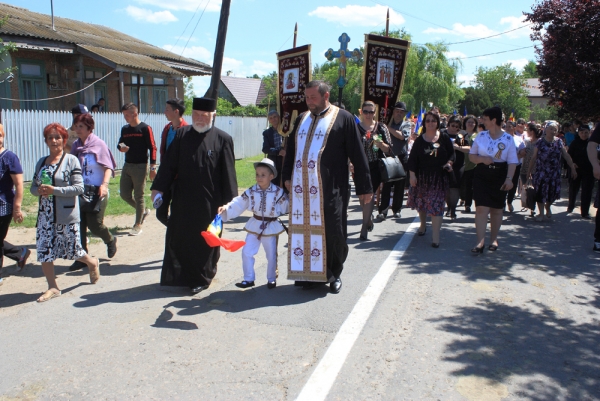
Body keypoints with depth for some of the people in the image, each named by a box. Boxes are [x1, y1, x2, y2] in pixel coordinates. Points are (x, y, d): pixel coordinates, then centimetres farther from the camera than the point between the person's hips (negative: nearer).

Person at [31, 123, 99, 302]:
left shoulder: (71, 160, -7)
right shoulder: (41, 162, 10)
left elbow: (79, 188, -13)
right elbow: (33, 187, 13)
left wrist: (54, 190, -21)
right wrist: (39, 190, -11)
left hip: (66, 215, -5)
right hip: (45, 215, 5)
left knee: (72, 250, 6)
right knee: (44, 251, 3)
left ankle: (93, 263, 36)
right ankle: (53, 287, 16)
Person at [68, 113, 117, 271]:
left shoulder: (99, 144, -5)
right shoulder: (76, 145, 10)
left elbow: (108, 167, -8)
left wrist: (104, 184, -22)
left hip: (96, 192, -5)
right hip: (79, 191, 5)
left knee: (95, 225, -4)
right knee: (79, 225, 2)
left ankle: (110, 241, 27)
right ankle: (81, 257, 13)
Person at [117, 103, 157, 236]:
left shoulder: (145, 128, -8)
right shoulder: (125, 129, 11)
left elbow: (152, 148, -10)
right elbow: (120, 143, 21)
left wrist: (153, 167, -15)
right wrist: (121, 147, -5)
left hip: (140, 166, -7)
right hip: (127, 166, 7)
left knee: (138, 196, -1)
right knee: (124, 195, 8)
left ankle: (138, 225, 9)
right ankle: (144, 211, 31)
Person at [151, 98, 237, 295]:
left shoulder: (223, 139, -7)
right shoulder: (182, 134, 2)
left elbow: (228, 174, -6)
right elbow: (169, 164, 3)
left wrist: (228, 201, -8)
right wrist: (158, 188, -3)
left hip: (209, 203, -3)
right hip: (182, 201, 3)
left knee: (205, 242, 9)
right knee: (178, 239, 12)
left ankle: (201, 278, 26)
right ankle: (179, 276, 31)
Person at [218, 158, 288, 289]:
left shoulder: (278, 192, -12)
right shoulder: (251, 191, -6)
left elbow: (287, 207, -6)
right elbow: (239, 204, -8)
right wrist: (226, 208, -20)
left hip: (271, 227, -2)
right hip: (255, 225, 2)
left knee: (271, 255, 9)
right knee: (247, 251, 1)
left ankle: (271, 279, 28)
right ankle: (248, 279, 16)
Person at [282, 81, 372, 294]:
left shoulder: (343, 118, 0)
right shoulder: (302, 119, 15)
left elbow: (358, 155, -2)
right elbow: (291, 150, 22)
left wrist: (364, 187, -3)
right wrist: (288, 176, 11)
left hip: (331, 189, -4)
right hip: (302, 188, 5)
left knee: (333, 232, 0)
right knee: (306, 229, 6)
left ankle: (334, 274, 19)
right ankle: (311, 272, 19)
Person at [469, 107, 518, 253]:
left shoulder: (508, 139, -4)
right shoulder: (481, 136, 3)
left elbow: (512, 162, -6)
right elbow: (471, 156, 7)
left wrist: (509, 179, -18)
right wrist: (482, 159, -13)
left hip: (499, 178, -1)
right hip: (481, 176, 1)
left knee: (496, 210, 10)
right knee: (481, 208, -9)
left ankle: (493, 240, 25)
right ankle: (480, 242, -9)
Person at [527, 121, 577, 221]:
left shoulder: (559, 142, 4)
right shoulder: (540, 142, -3)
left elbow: (566, 156, 5)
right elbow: (534, 158, 0)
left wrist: (573, 169, 2)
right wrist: (529, 171, 1)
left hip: (555, 173, 2)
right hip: (541, 172, -2)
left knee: (553, 192, 5)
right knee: (540, 192, -1)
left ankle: (548, 207, 36)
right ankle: (541, 213, 12)